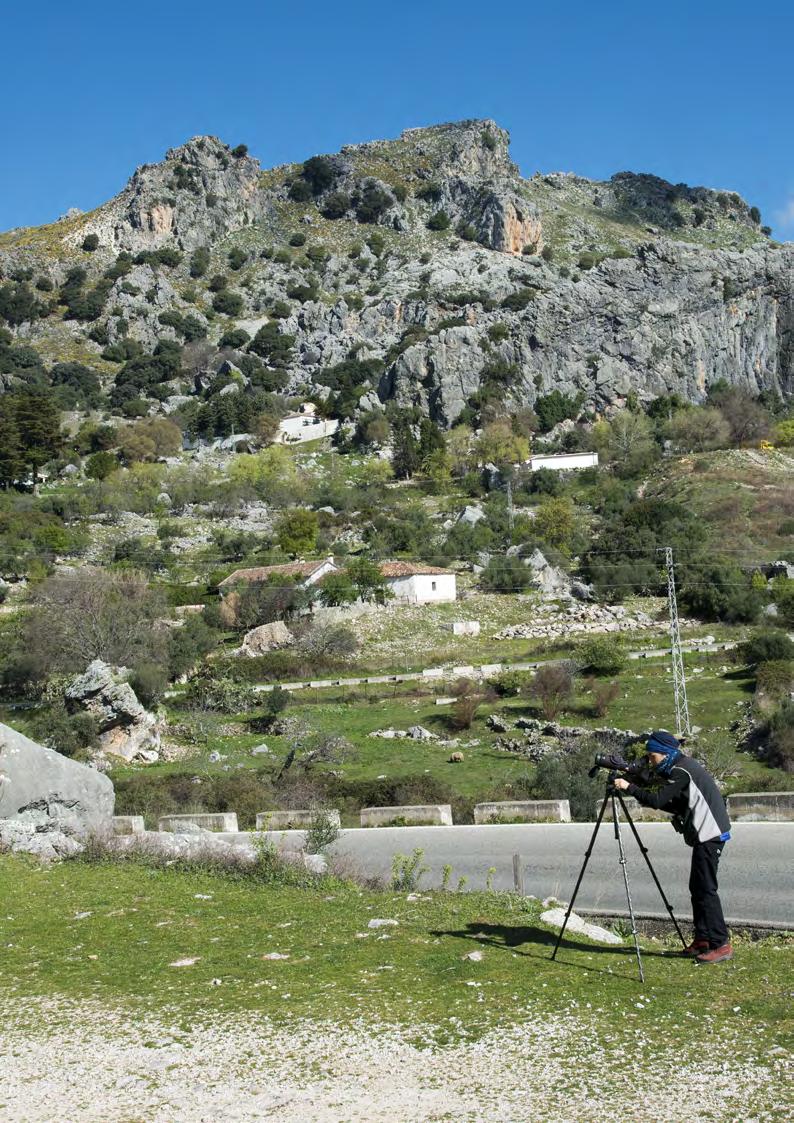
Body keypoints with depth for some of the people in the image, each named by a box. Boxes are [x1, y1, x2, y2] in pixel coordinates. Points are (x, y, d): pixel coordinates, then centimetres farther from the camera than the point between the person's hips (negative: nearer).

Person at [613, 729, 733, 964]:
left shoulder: (681, 771, -15)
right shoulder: (681, 768, 16)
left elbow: (658, 800, -22)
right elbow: (679, 806, 18)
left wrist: (629, 787, -15)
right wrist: (648, 800, 7)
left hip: (709, 834, -10)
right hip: (705, 834, 10)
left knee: (705, 889, -9)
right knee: (697, 888, 12)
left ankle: (721, 945, -7)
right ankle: (703, 940, 17)